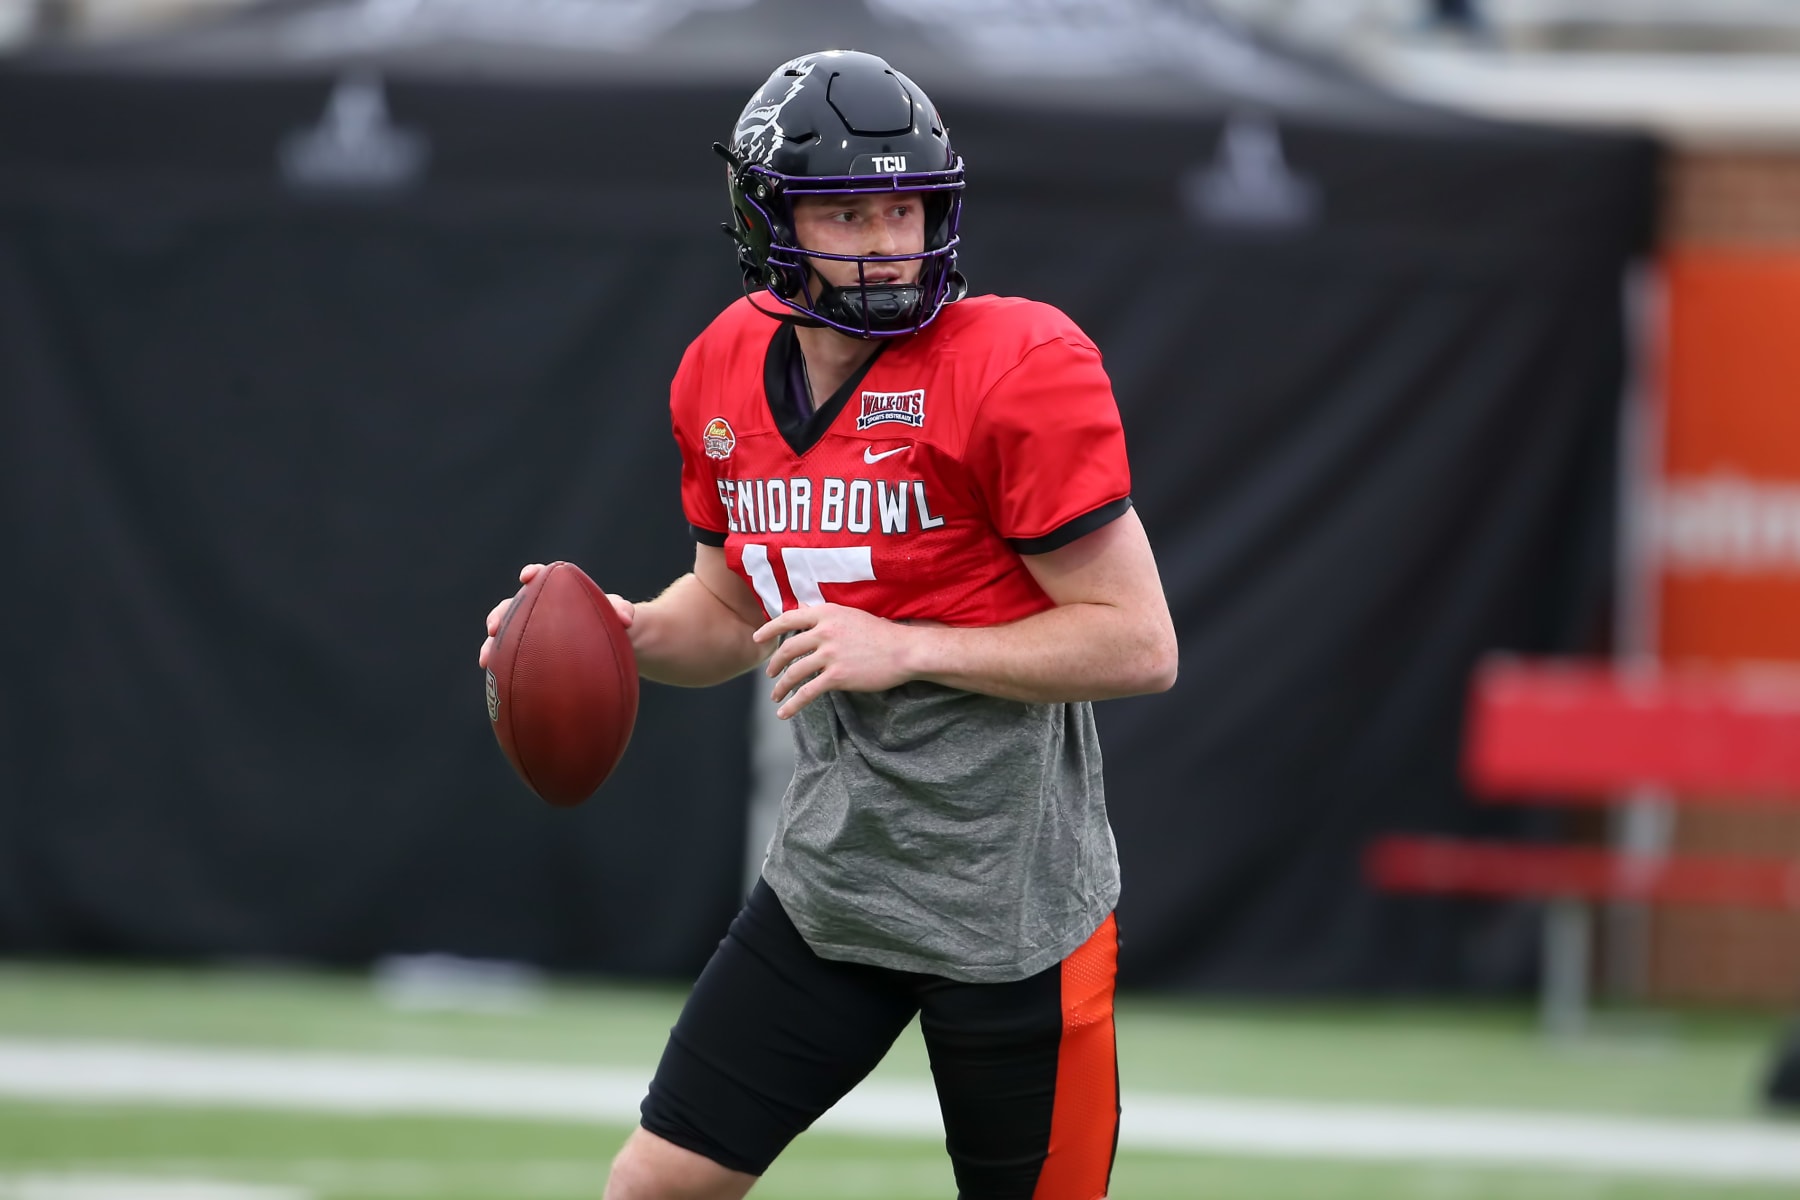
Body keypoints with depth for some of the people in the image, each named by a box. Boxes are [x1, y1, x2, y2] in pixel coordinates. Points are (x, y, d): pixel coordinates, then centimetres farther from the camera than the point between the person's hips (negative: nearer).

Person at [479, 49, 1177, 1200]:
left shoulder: (1017, 366, -17)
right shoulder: (726, 374, 3)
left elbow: (1139, 642, -17)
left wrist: (904, 648, -23)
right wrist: (615, 629, -3)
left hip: (1011, 911, -6)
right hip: (831, 878, 6)